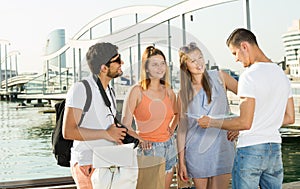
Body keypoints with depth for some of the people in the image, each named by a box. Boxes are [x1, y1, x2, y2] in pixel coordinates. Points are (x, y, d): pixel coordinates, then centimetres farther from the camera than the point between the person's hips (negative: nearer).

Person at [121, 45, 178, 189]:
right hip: (147, 149, -5)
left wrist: (172, 127, 11)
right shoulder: (137, 91, -9)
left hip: (169, 148, 6)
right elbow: (125, 125, -11)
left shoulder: (168, 92, 7)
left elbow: (177, 113, 28)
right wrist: (138, 139, -22)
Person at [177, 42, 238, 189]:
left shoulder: (219, 77, 3)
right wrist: (181, 162, 3)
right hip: (196, 152, 1)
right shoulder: (183, 93, 5)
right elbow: (182, 128, 5)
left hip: (222, 147, -1)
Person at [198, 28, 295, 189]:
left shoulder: (250, 75, -15)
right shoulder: (282, 74, 10)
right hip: (275, 148, 8)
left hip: (250, 149, -7)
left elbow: (245, 123, -19)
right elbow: (290, 118, 15)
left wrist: (211, 123, -8)